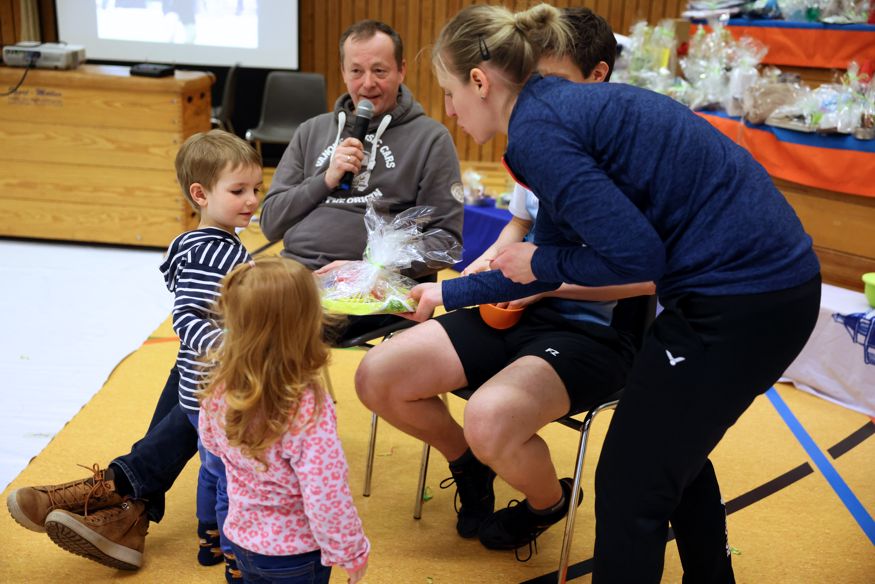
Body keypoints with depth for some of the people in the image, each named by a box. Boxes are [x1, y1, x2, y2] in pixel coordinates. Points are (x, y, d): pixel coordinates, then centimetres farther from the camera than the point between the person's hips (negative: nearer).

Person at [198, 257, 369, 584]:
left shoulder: (220, 388, -15)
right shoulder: (309, 410, -32)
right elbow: (327, 499, -27)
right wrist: (352, 554, -13)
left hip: (242, 538, 5)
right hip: (295, 554, -5)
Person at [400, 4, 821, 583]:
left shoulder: (538, 130, -16)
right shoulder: (561, 107, 13)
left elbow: (637, 255, -20)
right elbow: (545, 262, 22)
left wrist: (542, 262, -4)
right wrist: (448, 292, 32)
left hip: (740, 294, -10)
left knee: (632, 486, 3)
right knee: (676, 451, 27)